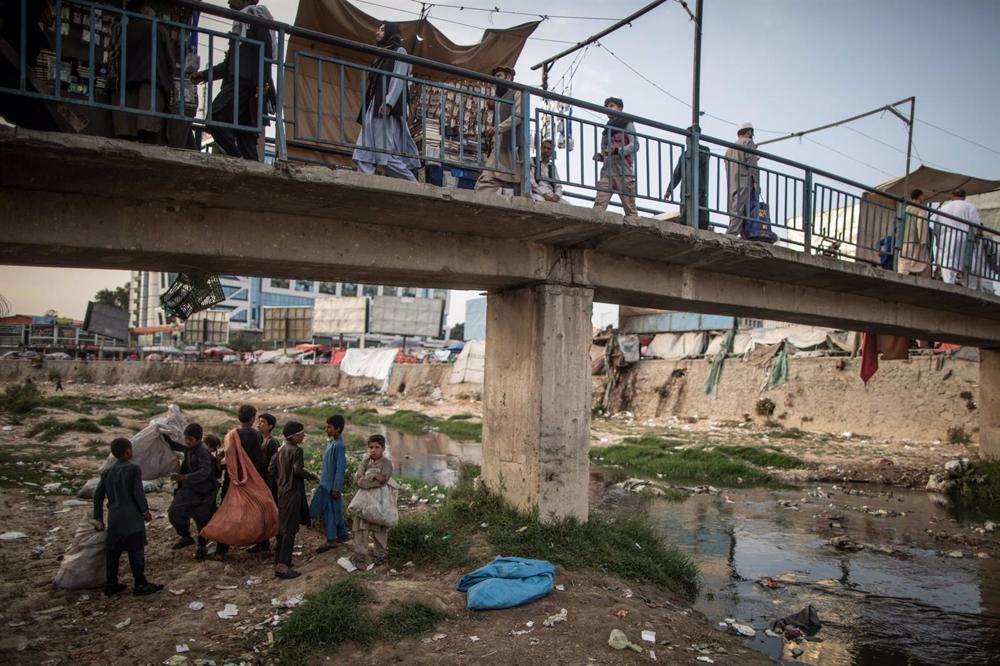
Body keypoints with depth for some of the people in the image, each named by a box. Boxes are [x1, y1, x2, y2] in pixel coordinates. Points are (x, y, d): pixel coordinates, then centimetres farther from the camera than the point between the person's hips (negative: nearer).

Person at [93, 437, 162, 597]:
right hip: (131, 517, -6)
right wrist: (145, 511, 0)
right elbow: (138, 492, -11)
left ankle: (110, 585, 20)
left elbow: (98, 495, 11)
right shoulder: (133, 469, -8)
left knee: (113, 551, 13)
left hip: (113, 517, 6)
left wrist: (98, 518, 18)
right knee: (136, 550, -2)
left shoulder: (107, 472, 10)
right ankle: (140, 584, 1)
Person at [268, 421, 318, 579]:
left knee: (282, 526, 17)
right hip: (293, 493, -9)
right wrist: (311, 475, -10)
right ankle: (282, 566, -6)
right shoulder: (296, 450, -15)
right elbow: (298, 470, -26)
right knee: (290, 529, -5)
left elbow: (272, 469, 13)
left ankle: (279, 560, 26)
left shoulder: (281, 450, 10)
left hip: (282, 492, 9)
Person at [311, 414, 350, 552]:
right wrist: (322, 480, 21)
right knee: (335, 510, 16)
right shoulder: (331, 443, 9)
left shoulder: (339, 445, -19)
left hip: (331, 484, -9)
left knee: (329, 510, -5)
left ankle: (331, 540, 1)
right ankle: (342, 533, 26)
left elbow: (340, 468, -20)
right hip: (326, 483, 9)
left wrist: (336, 488, -20)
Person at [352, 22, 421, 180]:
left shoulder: (399, 51, 6)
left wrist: (388, 103, -23)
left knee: (388, 152, -16)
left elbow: (399, 79, -9)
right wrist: (367, 111, 15)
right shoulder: (382, 55, 29)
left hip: (388, 108, -8)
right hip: (374, 107, 8)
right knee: (364, 154, -6)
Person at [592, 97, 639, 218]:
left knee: (630, 209, -5)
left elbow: (635, 145, -4)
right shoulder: (606, 128, 25)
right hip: (607, 171, 5)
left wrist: (616, 151, -19)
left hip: (623, 171, -5)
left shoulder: (627, 124, 8)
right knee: (599, 204, -14)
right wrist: (600, 156, 5)